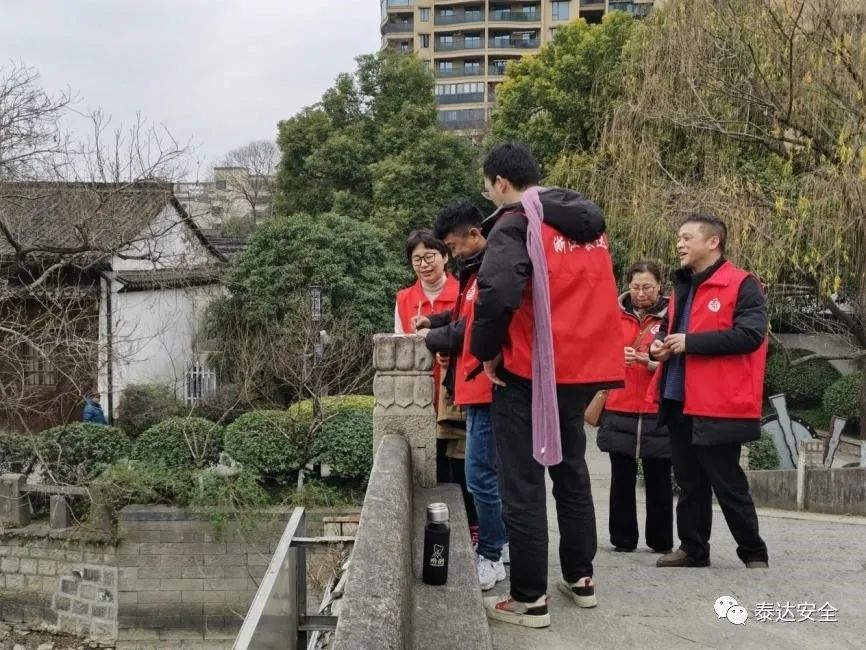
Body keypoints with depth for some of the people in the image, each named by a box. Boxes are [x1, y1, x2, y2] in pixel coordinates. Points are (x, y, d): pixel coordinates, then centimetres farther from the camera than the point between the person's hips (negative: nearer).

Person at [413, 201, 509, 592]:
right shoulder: (478, 270, 16)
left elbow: (474, 330, -18)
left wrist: (431, 337, -3)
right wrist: (435, 321, 10)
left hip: (487, 388, -11)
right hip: (477, 388, 11)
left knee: (480, 476, -6)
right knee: (488, 473, 17)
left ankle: (491, 558, 5)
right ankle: (499, 544, 28)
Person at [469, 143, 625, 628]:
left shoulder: (517, 223, -12)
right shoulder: (588, 222, 12)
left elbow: (497, 293, -27)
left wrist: (487, 351, -13)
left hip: (530, 372, -7)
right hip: (582, 368, 8)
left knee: (523, 485, 2)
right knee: (571, 470, 21)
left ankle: (529, 598, 7)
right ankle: (581, 578, 30)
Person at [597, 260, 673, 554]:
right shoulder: (615, 315, 7)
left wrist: (652, 363, -18)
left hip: (658, 412, -1)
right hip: (619, 411, 2)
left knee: (658, 479, 5)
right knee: (622, 479, 6)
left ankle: (661, 541, 16)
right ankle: (623, 539, 16)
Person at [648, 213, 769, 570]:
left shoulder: (742, 284, -8)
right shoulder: (682, 286, 17)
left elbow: (750, 334, -20)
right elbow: (668, 327, 29)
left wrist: (690, 342, -19)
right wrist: (659, 345, 5)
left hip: (719, 405, -7)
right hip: (680, 402, 7)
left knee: (728, 485, 1)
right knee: (689, 483, 14)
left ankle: (754, 553, 17)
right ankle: (693, 548, 25)